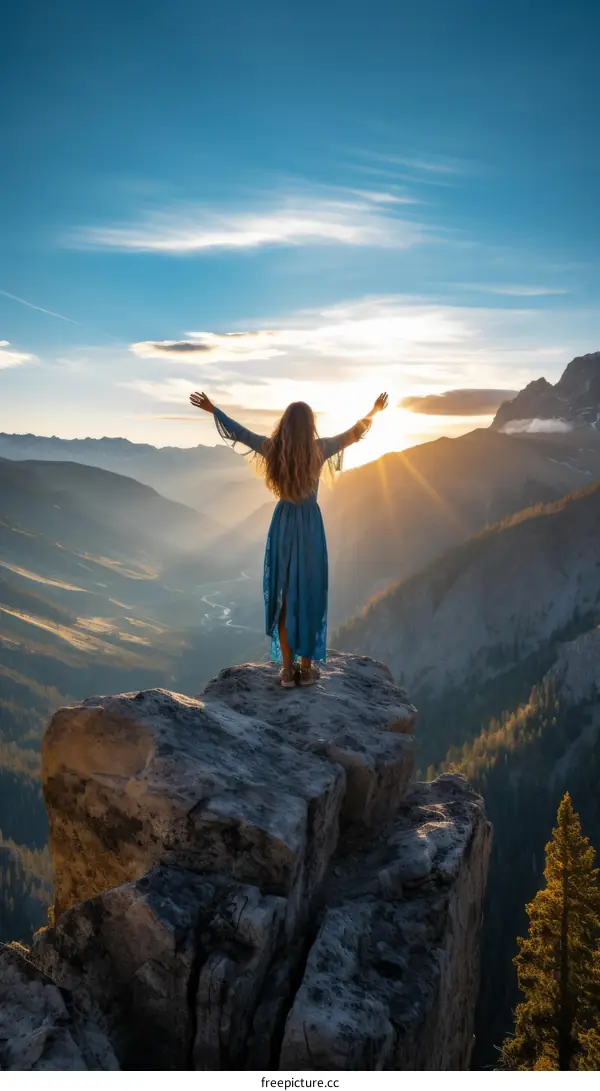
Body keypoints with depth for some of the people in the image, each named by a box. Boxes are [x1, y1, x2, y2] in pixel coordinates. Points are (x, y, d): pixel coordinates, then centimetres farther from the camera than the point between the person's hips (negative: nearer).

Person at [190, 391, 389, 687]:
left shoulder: (272, 448, -6)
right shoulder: (319, 449, -10)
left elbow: (239, 431, 7)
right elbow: (353, 434, 4)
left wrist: (212, 409, 21)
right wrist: (374, 412, 20)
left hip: (283, 524, 2)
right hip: (310, 525, -2)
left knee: (283, 595, 9)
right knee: (309, 594, 7)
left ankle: (287, 669, 12)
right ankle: (306, 667, 13)